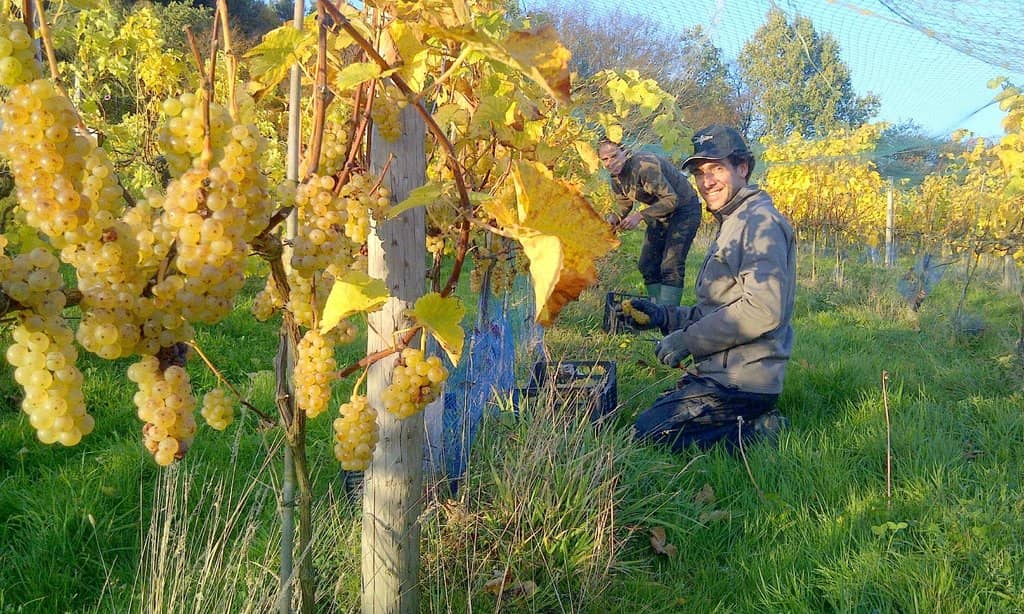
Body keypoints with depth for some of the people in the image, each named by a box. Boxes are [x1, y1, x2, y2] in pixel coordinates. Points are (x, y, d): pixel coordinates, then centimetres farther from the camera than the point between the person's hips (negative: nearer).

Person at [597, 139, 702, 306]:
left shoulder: (644, 165, -30)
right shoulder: (616, 179, -2)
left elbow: (672, 199, -31)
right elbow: (623, 206, 10)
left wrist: (640, 215, -35)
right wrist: (613, 218, -13)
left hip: (683, 209, -9)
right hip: (659, 215, 9)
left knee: (671, 266, -19)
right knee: (647, 265, 8)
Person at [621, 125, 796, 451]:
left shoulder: (761, 222, -13)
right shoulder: (731, 227, 20)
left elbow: (763, 309, -25)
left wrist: (686, 340, -19)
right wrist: (663, 316, 6)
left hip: (741, 382, -11)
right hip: (719, 373, 11)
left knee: (645, 434, -13)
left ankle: (758, 432, -7)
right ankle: (751, 424, 10)